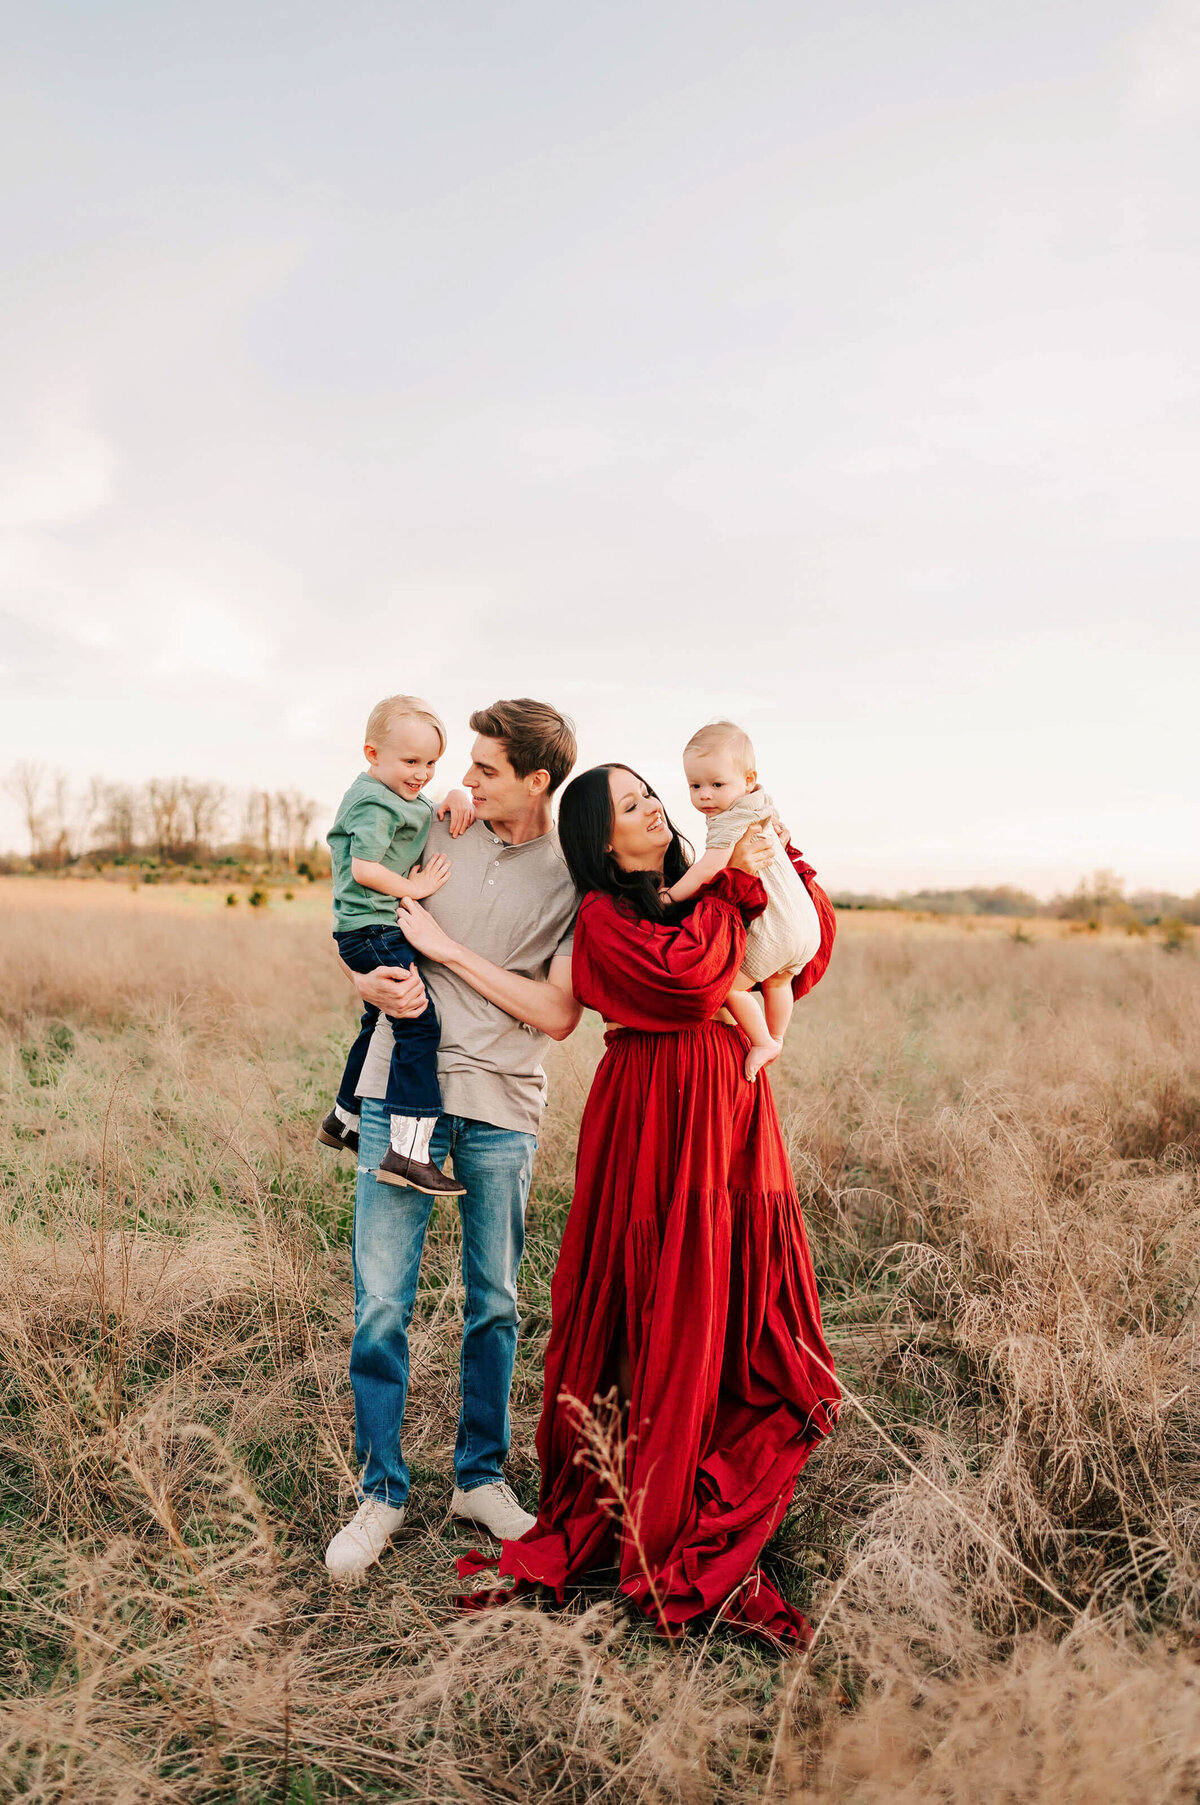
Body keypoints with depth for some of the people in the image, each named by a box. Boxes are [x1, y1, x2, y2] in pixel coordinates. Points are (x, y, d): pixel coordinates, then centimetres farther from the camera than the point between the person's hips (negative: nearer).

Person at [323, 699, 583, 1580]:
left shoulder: (579, 877, -3)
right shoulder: (439, 833, 5)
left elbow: (557, 1015, -10)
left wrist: (447, 949, -11)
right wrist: (373, 982, -10)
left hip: (502, 1108, -1)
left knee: (495, 1304, 11)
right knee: (381, 1300, 1)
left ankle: (481, 1476, 30)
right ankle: (382, 1491, 19)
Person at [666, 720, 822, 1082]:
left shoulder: (729, 820, -18)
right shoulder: (758, 809, 14)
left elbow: (708, 871, -26)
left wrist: (668, 897, -17)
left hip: (771, 928, -11)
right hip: (806, 925, 11)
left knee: (728, 984, 0)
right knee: (776, 981, 30)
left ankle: (763, 1042, 11)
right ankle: (776, 1039, 45)